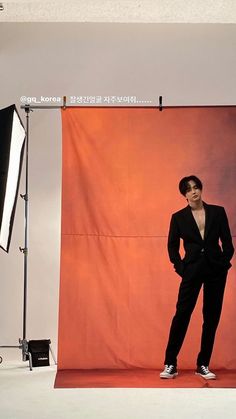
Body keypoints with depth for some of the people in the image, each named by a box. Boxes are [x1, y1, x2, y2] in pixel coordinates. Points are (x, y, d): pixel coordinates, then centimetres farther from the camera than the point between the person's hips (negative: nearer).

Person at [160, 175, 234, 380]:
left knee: (212, 317, 5)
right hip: (192, 271, -1)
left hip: (216, 271, 2)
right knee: (181, 315, -6)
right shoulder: (179, 217, 1)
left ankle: (203, 365, 16)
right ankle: (170, 364, 3)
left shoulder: (218, 212, 3)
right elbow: (172, 247, 7)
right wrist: (181, 269, -1)